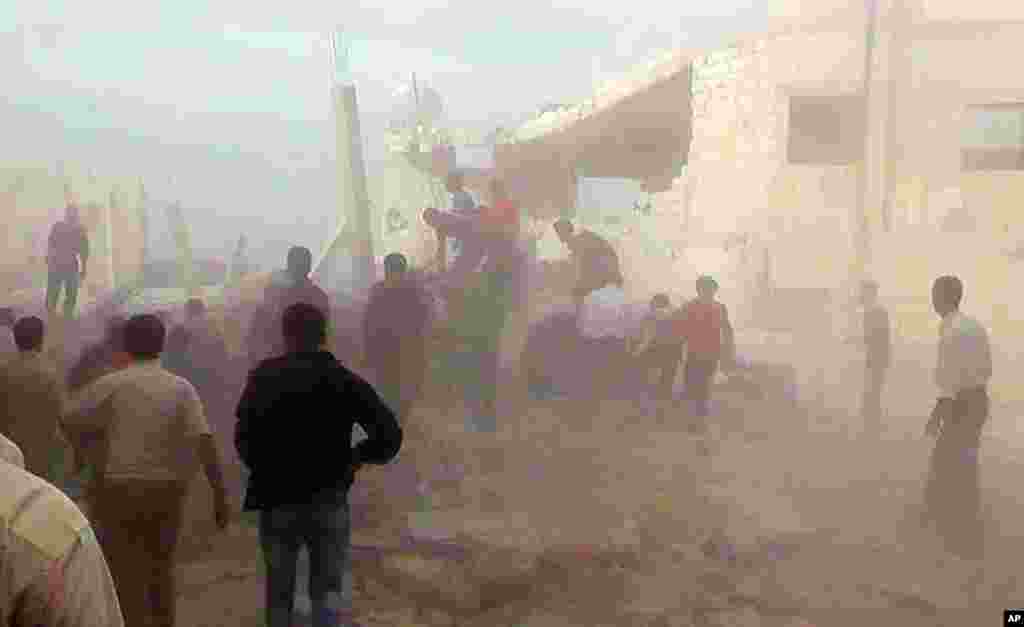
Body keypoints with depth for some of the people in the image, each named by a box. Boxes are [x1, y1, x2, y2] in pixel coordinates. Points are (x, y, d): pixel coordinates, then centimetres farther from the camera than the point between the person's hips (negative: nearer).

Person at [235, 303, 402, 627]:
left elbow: (243, 438, -13)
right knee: (328, 588, 13)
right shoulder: (345, 380, -3)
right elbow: (390, 433, -10)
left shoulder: (263, 377, -4)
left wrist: (264, 469, 5)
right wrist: (358, 456, 7)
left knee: (279, 593, 18)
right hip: (329, 499, 0)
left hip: (276, 497, 0)